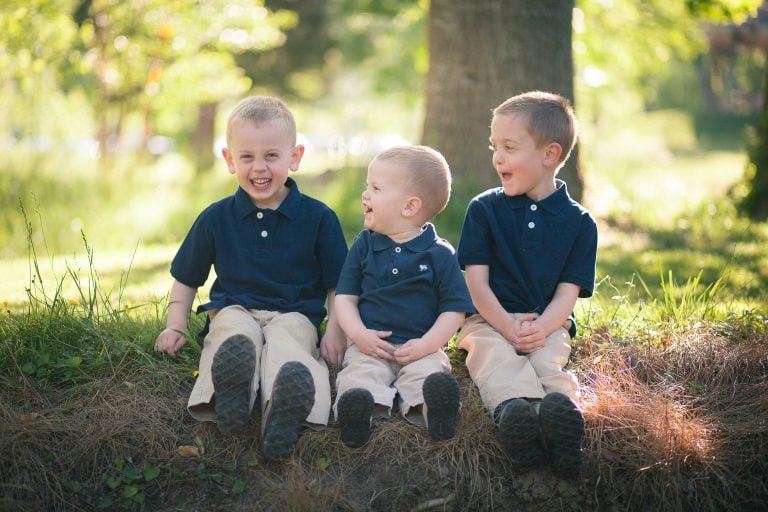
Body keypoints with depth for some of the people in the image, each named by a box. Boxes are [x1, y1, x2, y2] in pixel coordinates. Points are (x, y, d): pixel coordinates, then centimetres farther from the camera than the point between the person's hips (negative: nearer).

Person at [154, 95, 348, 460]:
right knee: (233, 338, -34)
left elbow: (338, 285, 8)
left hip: (294, 313, -2)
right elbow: (185, 279, 20)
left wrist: (335, 331, -8)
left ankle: (286, 406, -68)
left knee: (285, 345, -37)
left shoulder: (318, 218, 4)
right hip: (233, 309, 2)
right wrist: (175, 327, 7)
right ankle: (228, 400, -65)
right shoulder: (215, 218, 9)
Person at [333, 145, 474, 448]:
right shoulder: (364, 246, 15)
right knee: (359, 375, -31)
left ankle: (435, 408, -62)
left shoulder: (439, 254, 6)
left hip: (420, 349, -2)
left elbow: (455, 308, 4)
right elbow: (345, 296, 13)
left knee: (427, 374, -34)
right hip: (369, 346, 2)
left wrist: (428, 344, -11)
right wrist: (359, 334, -6)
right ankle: (357, 408, -58)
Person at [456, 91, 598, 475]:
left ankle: (563, 412, -62)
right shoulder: (484, 209, 8)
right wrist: (508, 327, -15)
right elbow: (476, 282, 0)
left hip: (547, 324, 1)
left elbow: (568, 293, 0)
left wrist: (539, 328, -21)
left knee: (548, 361, -32)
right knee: (498, 360, -33)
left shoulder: (579, 222, 6)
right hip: (490, 319, -1)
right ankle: (514, 411, -62)